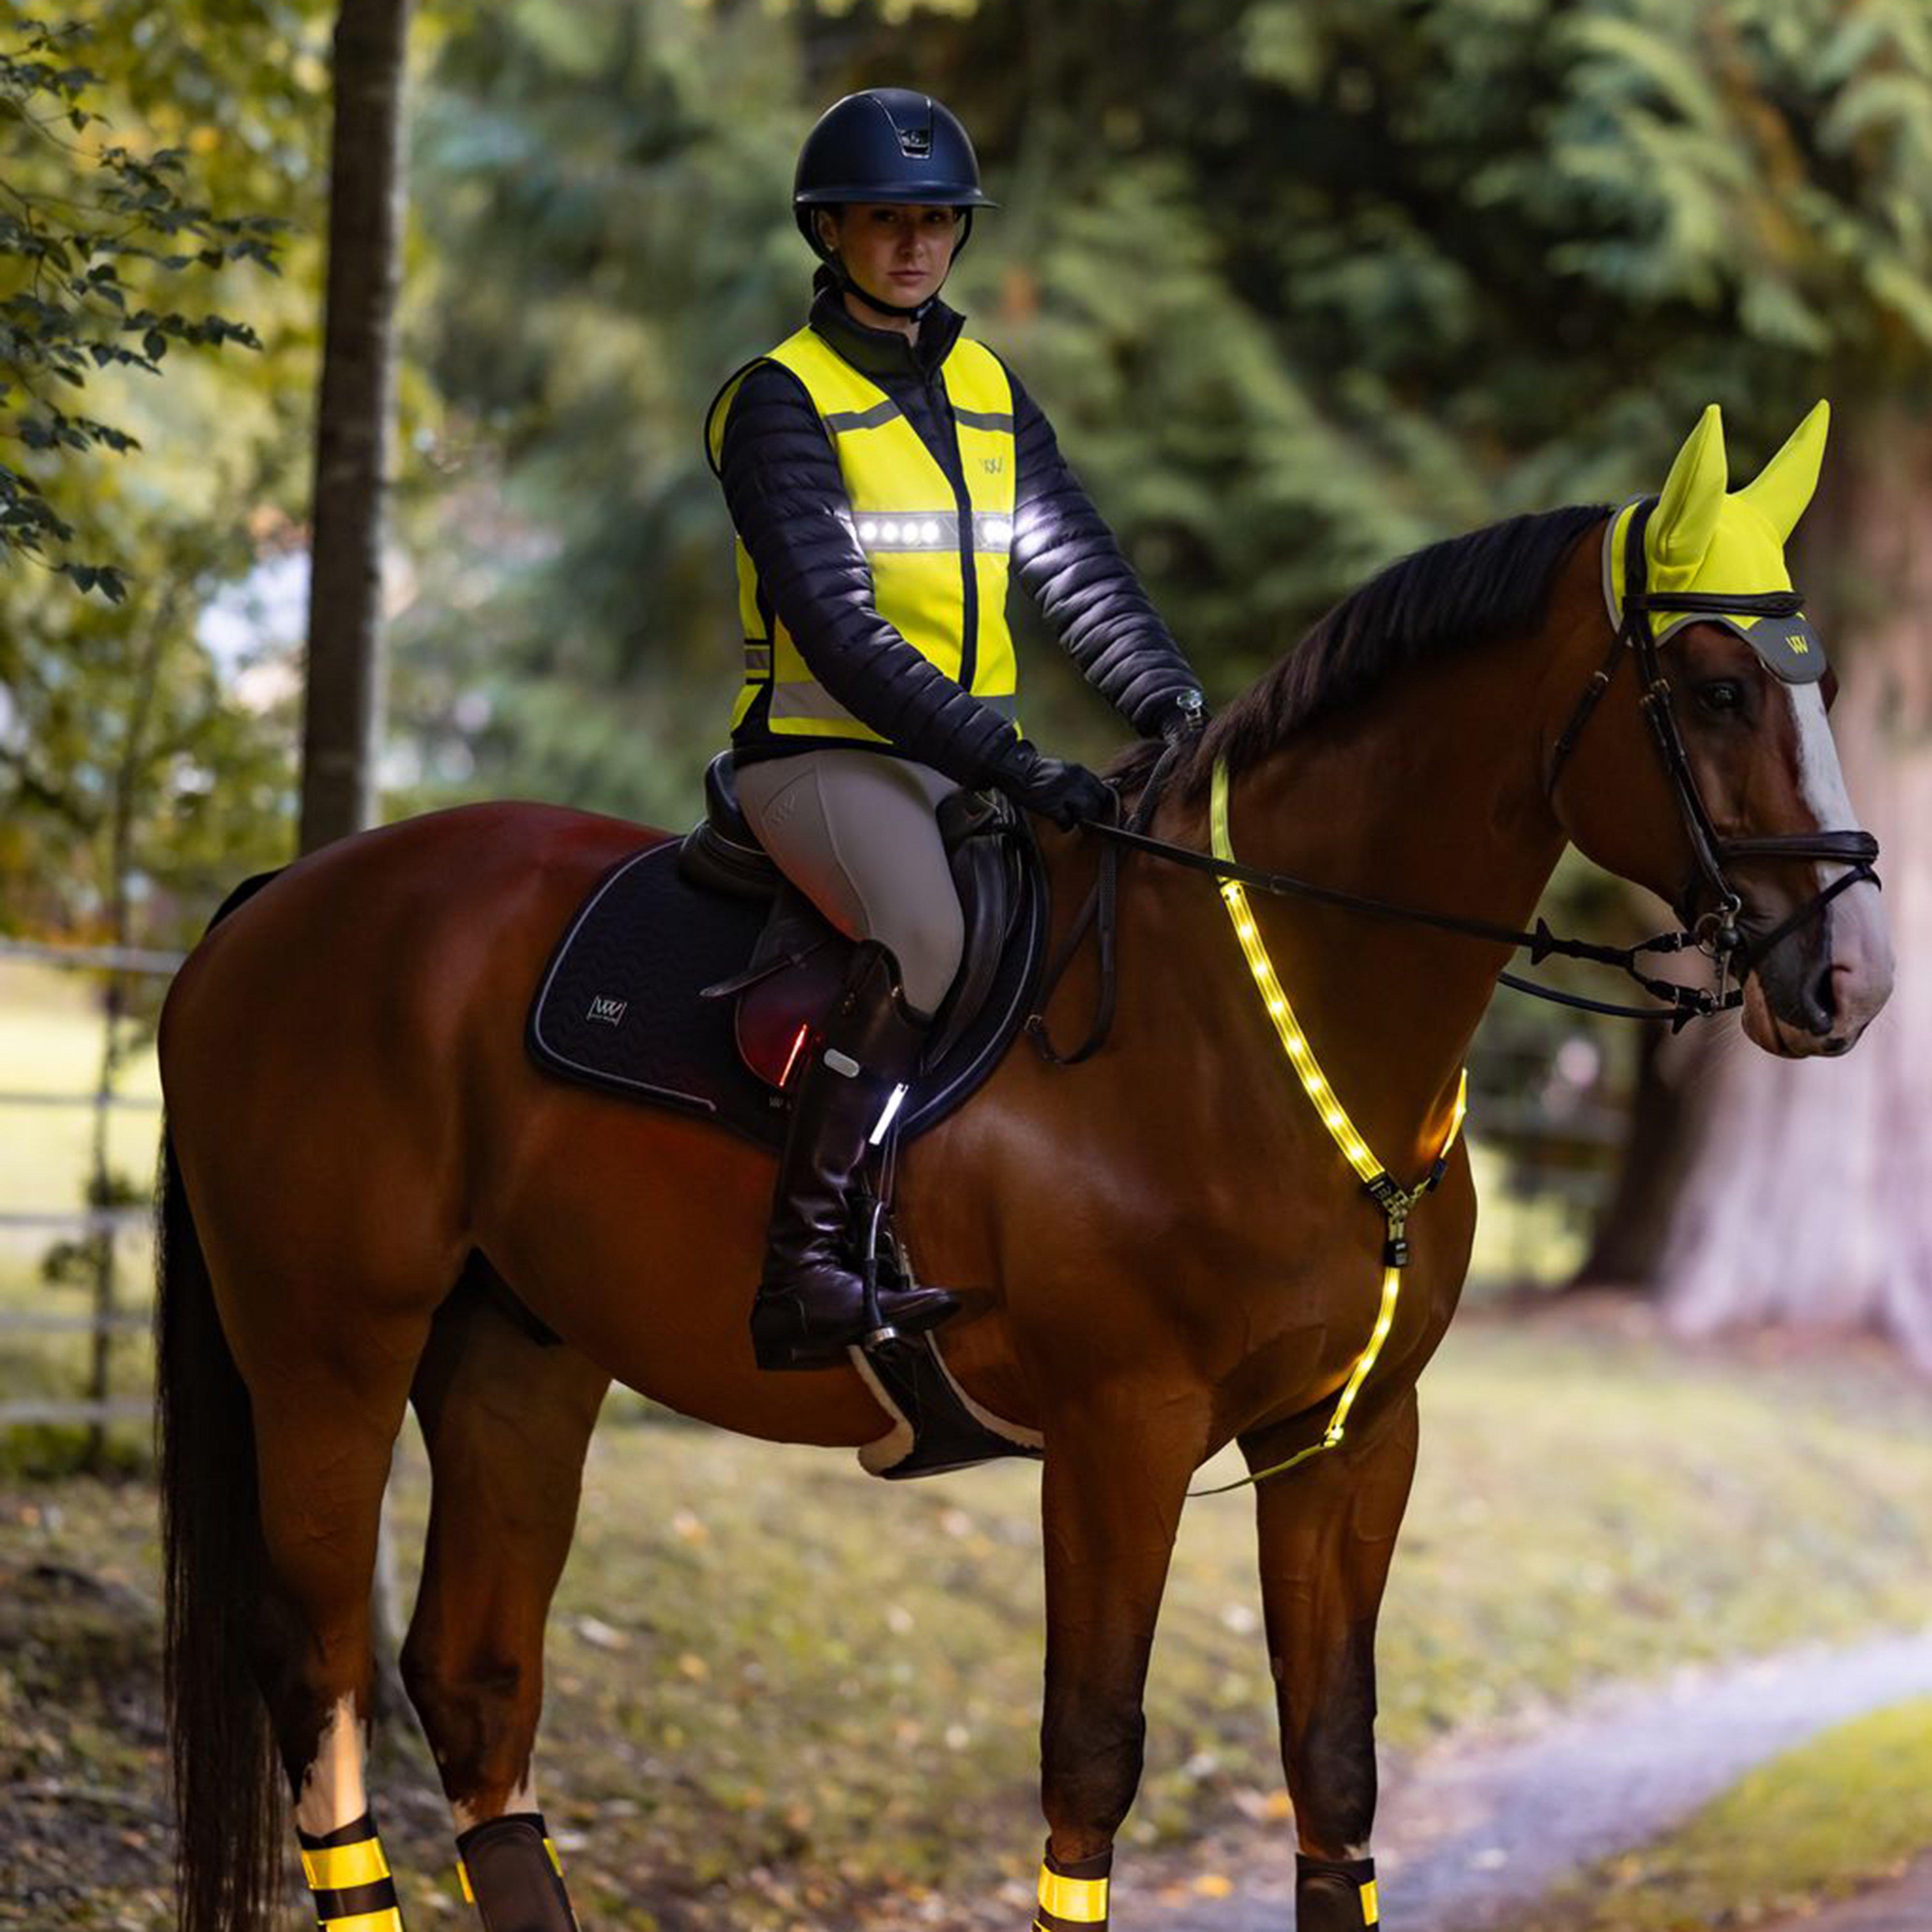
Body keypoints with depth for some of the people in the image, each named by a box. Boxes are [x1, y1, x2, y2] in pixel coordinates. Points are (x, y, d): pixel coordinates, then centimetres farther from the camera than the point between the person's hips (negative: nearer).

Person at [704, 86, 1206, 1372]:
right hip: (822, 751, -7)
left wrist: (1180, 708, -8)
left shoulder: (993, 393, 17)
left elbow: (1079, 571, 11)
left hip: (976, 758, 7)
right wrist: (1005, 763, -25)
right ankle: (803, 1273, -39)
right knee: (927, 937, -35)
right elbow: (834, 625, -16)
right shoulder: (781, 401, -5)